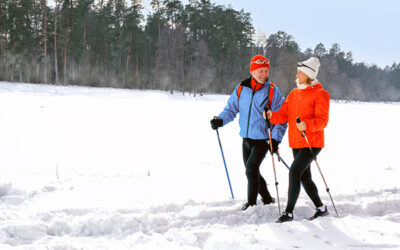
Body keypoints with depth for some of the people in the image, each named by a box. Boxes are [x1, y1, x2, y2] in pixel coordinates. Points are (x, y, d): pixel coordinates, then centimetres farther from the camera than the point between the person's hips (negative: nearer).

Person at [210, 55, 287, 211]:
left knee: (251, 169, -15)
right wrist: (220, 120, -9)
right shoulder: (241, 88, 2)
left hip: (263, 139, -5)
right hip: (246, 138, 5)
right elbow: (231, 108, 11)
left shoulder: (272, 91, -8)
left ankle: (251, 203, -3)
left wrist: (276, 139, -16)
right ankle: (267, 199, 30)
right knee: (252, 172, 12)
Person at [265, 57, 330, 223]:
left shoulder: (320, 94, -8)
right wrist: (272, 116, -13)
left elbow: (323, 120, -15)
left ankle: (288, 212, -13)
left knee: (294, 172, -17)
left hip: (312, 143, -8)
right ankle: (321, 208, 30)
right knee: (305, 177, 14)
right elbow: (283, 115, 8)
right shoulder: (294, 94, 14)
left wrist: (307, 125, -32)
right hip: (296, 143, 8)